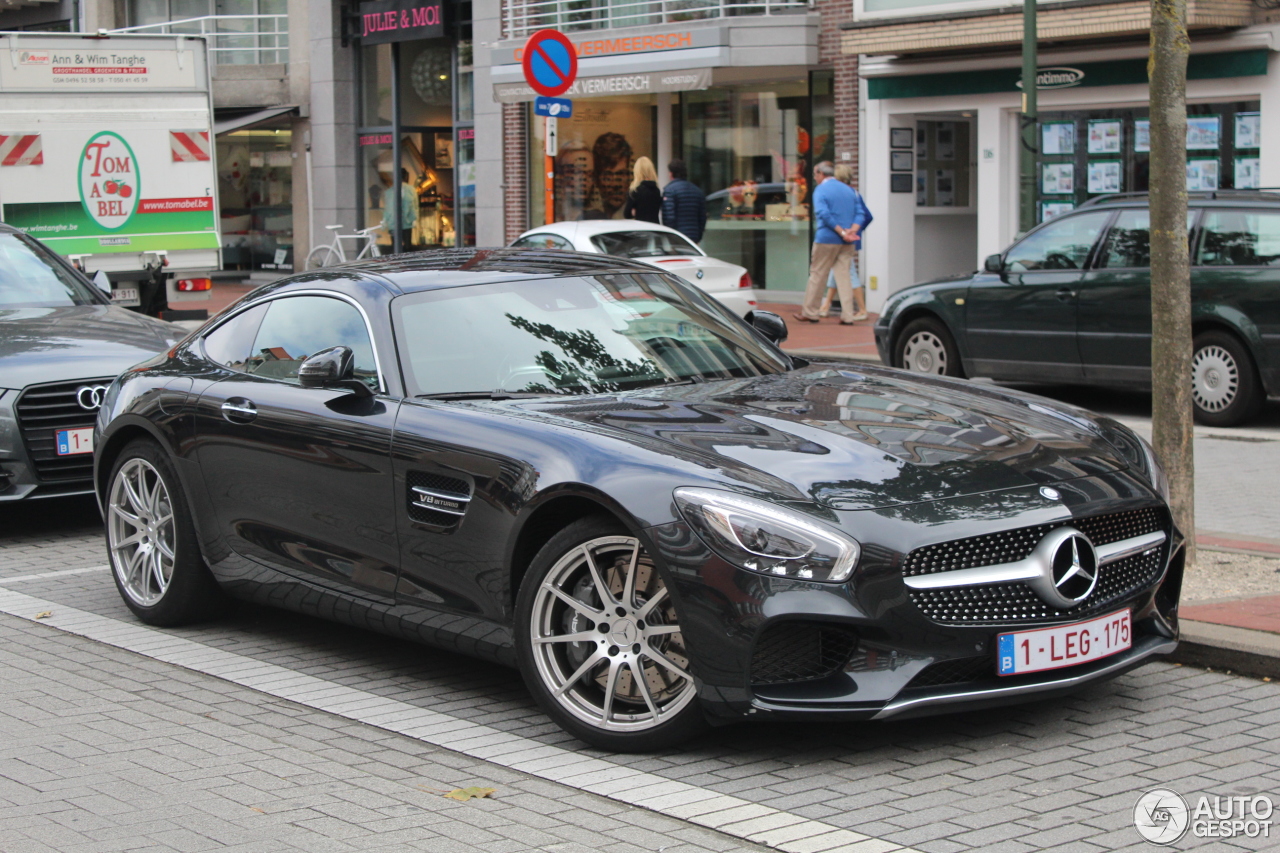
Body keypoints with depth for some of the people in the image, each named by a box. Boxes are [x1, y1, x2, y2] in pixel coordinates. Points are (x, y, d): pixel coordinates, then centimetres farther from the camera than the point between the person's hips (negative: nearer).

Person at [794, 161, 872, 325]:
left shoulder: (820, 190, -4)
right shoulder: (849, 190, 15)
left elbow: (823, 214, -18)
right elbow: (860, 213, 7)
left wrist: (841, 232, -17)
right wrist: (852, 230, -8)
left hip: (827, 239, -5)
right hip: (848, 243, 5)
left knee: (817, 274, 5)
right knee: (844, 275, 6)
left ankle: (809, 313, 11)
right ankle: (847, 316, 0)